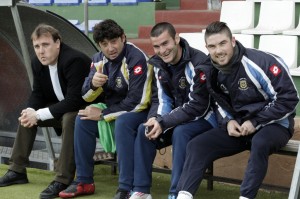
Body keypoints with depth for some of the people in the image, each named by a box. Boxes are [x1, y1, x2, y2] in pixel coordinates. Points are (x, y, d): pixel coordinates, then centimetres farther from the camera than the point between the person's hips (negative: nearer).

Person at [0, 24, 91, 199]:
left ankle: (63, 180, -32)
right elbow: (37, 94, 7)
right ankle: (17, 171, 10)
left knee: (69, 118, -37)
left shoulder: (74, 60, -30)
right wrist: (31, 111, -18)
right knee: (27, 116, 2)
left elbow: (74, 101, -33)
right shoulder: (38, 63, -4)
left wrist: (39, 114, -30)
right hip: (61, 108, 9)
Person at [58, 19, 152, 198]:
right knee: (83, 119, -13)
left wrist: (103, 115, -20)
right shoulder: (99, 59, 0)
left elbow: (136, 102, -25)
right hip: (114, 108, 7)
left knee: (122, 123, -35)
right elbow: (87, 96, 0)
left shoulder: (136, 59, -21)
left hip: (139, 111, -7)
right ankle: (84, 182, -6)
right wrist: (93, 84, -24)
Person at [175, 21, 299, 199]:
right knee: (197, 145, -9)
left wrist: (256, 122, -18)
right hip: (237, 126, 6)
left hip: (274, 124, -6)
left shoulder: (262, 62, -21)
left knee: (260, 143, -39)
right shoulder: (211, 71, 0)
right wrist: (228, 122, -5)